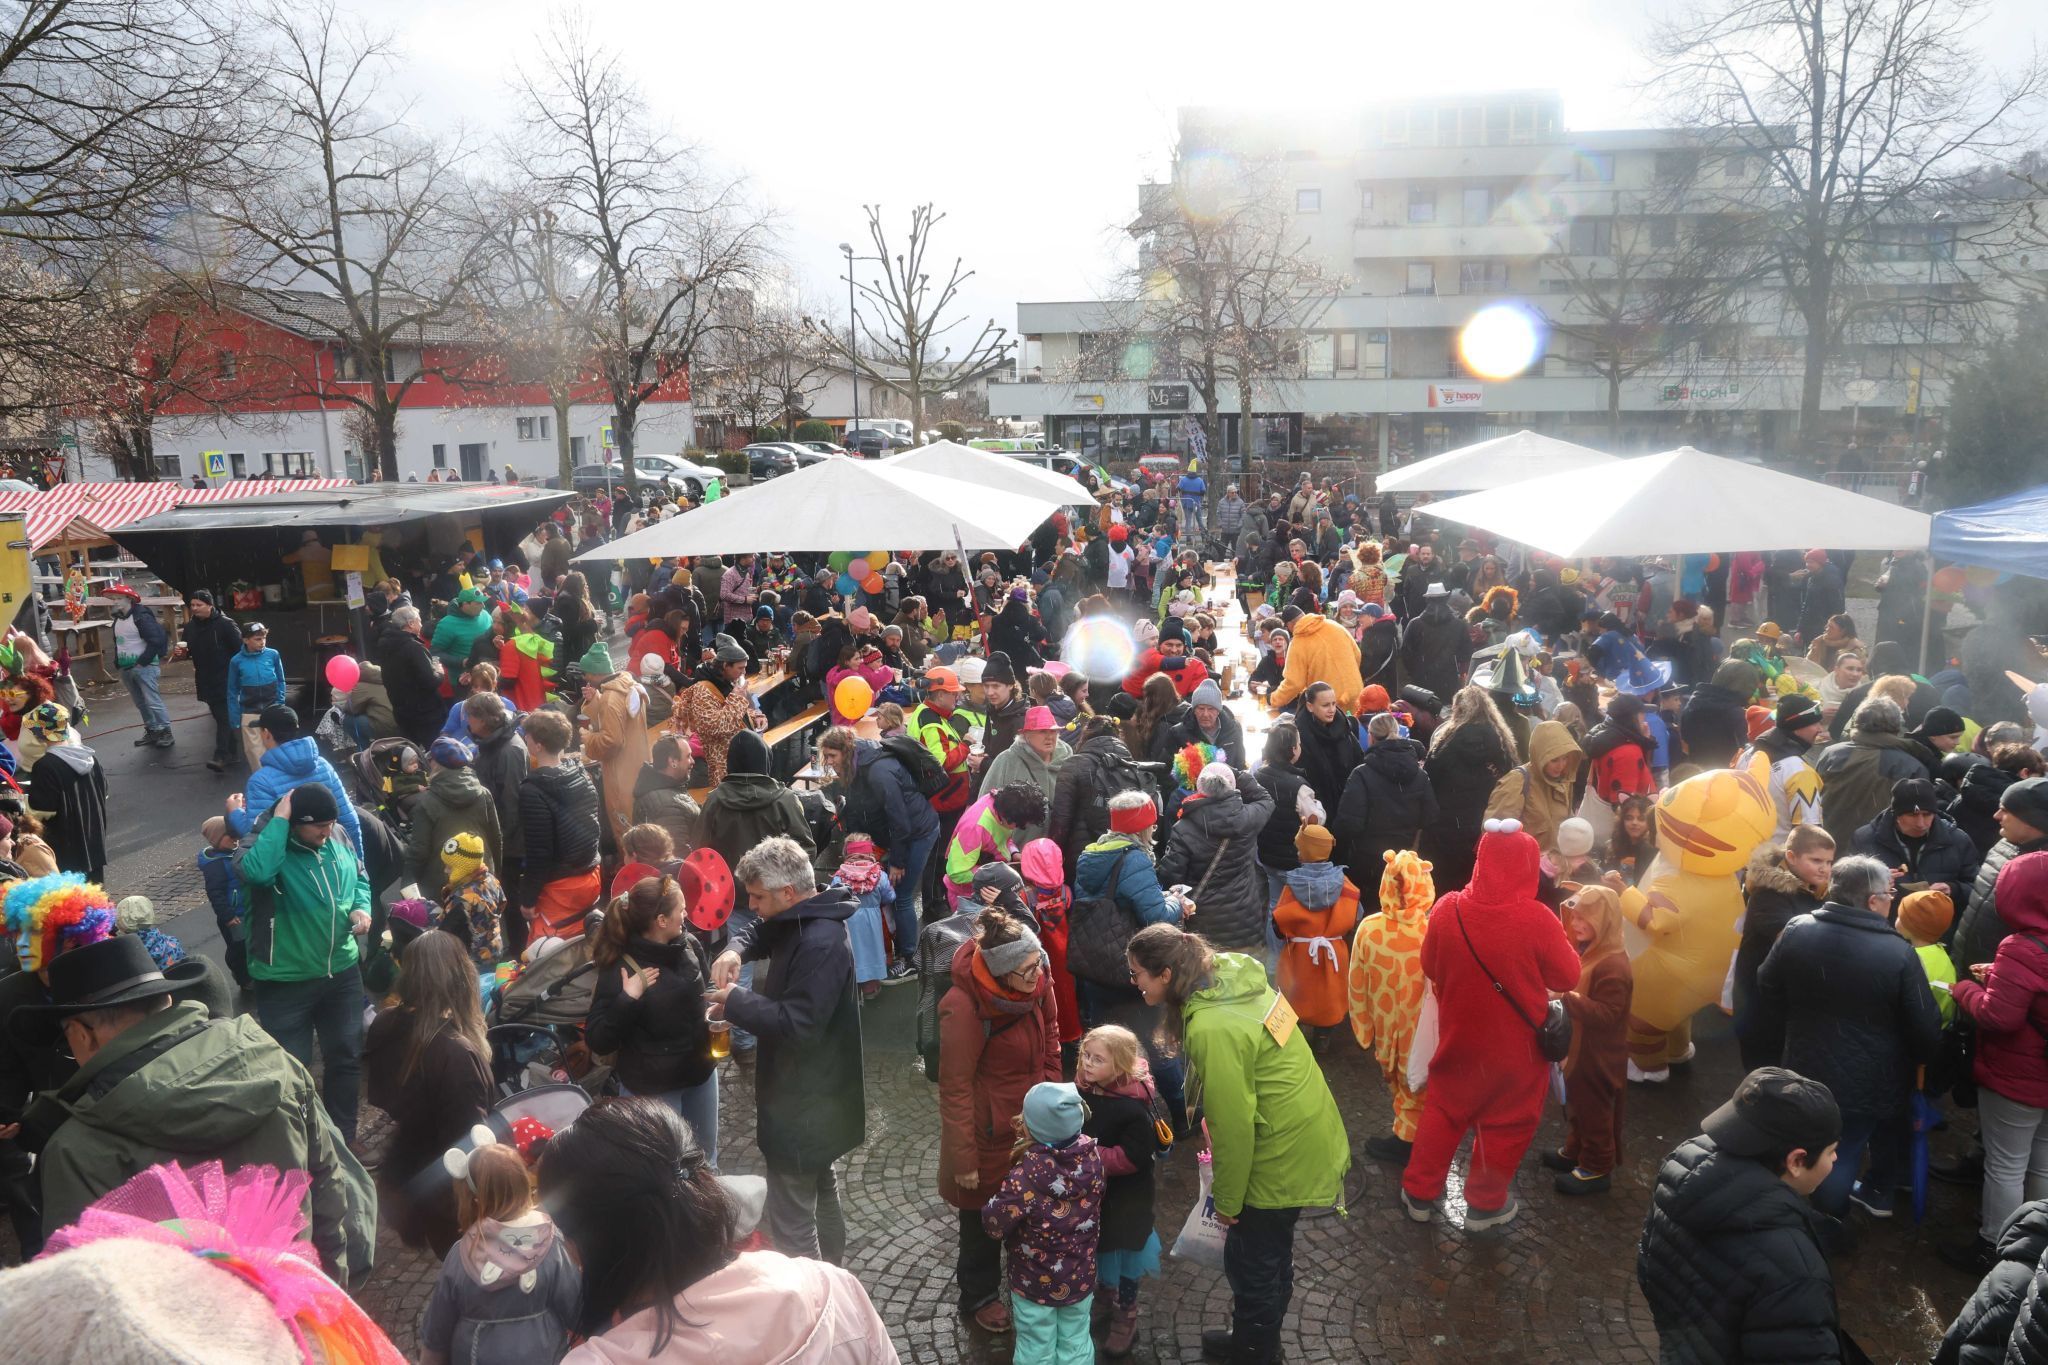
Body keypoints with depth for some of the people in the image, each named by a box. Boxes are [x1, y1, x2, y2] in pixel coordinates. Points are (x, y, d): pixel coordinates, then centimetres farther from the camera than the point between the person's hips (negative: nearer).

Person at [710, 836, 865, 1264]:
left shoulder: (821, 945, -29)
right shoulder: (800, 920, 3)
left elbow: (796, 1025, -32)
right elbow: (755, 929, 18)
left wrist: (736, 1000, -20)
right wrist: (735, 951, -5)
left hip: (803, 1106, -11)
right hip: (815, 1092, 11)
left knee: (791, 1221, -3)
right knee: (820, 1187, 29)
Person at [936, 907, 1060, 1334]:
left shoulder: (1036, 983, -14)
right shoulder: (964, 1008, -32)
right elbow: (955, 1088, -22)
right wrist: (964, 1158, -15)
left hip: (1032, 1119, 5)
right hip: (990, 1131, -5)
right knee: (984, 1216, 17)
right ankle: (979, 1295, 43)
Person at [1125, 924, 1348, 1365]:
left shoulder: (1212, 1029, -30)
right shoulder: (1233, 977, -5)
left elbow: (1233, 1125, -23)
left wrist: (1227, 1200, -8)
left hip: (1284, 1155, -9)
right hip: (1308, 1135, 9)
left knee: (1250, 1259, 14)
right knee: (1270, 1250, 27)